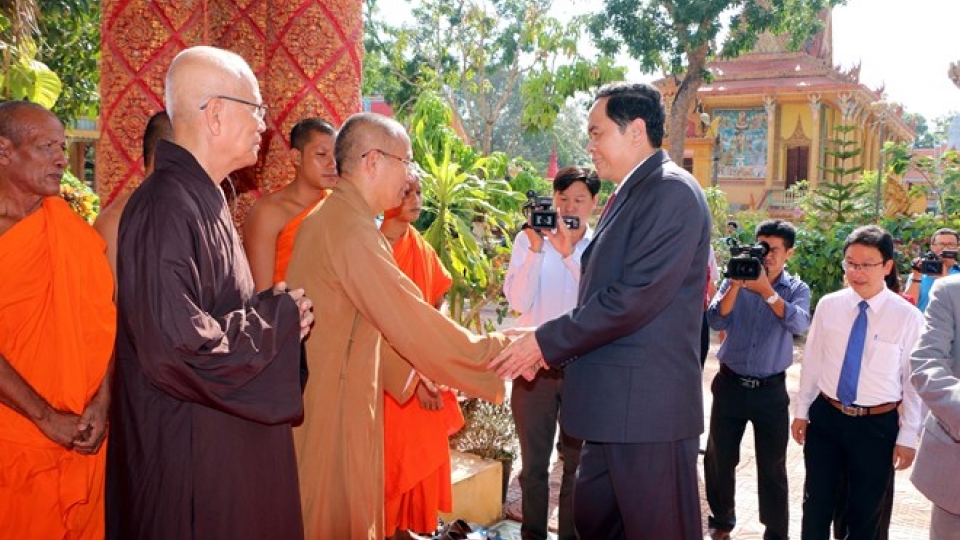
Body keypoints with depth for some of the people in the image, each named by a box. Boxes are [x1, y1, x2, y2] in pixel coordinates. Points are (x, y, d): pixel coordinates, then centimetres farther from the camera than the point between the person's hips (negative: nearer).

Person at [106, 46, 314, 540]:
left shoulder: (201, 199, 8)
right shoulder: (166, 209, -24)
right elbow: (179, 349, -31)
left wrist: (273, 310, 2)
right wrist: (280, 316, -18)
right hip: (190, 450, -10)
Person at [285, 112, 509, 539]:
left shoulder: (327, 217, 12)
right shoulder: (351, 229, -21)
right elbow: (411, 323, -22)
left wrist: (413, 368, 15)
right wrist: (499, 349, -13)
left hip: (325, 394, 10)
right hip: (331, 405, -10)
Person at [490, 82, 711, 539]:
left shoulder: (672, 192, -14)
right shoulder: (627, 196, 16)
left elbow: (636, 297, -22)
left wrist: (547, 341, -15)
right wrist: (553, 348, 8)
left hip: (649, 405, -9)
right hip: (612, 403, 9)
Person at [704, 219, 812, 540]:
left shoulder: (796, 289, 0)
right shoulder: (735, 281, 1)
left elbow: (799, 324, -20)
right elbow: (716, 322, -12)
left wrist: (766, 289, -29)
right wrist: (735, 284, -23)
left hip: (771, 390, -1)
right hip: (730, 384, 1)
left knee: (772, 467, 6)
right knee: (719, 459, 11)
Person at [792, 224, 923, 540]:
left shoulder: (907, 317, -11)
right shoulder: (828, 305, -4)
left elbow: (914, 381, -7)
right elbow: (811, 361, 4)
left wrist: (908, 437, -6)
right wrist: (801, 411, 7)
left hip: (878, 425, -2)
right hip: (825, 417, 2)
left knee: (866, 512, 15)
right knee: (816, 503, 14)